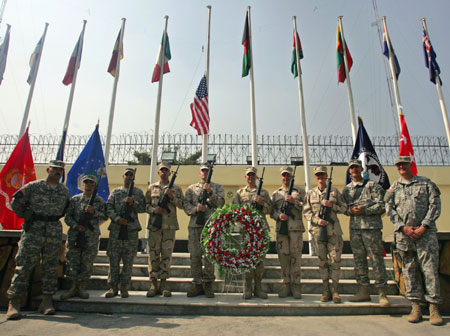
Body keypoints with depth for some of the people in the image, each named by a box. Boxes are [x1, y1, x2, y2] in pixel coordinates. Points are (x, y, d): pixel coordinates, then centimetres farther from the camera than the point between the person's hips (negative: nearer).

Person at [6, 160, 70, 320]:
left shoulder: (65, 191, 9)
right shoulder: (33, 186, -1)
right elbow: (15, 202, 6)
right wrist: (27, 217, 5)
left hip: (54, 233, 3)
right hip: (33, 231, -3)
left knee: (51, 268, 6)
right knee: (23, 266, -4)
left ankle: (47, 302, 14)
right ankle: (14, 303, 4)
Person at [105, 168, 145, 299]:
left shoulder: (138, 192, 11)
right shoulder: (115, 192, 13)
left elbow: (143, 209, 2)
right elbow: (108, 208, 4)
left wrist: (133, 202, -14)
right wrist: (117, 218, -10)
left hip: (132, 230, -1)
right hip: (116, 230, 1)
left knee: (128, 261, 3)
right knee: (114, 259, 4)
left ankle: (124, 287, 13)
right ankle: (113, 287, 14)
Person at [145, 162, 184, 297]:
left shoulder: (176, 188, 9)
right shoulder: (151, 188, 12)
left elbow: (182, 205, 2)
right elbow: (146, 205, 9)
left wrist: (172, 196, -12)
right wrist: (154, 210, -9)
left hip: (170, 226, 0)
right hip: (154, 225, 1)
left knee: (167, 254, 3)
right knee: (153, 254, 2)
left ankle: (164, 283, 12)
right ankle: (153, 283, 12)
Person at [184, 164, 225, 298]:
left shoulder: (217, 187, 13)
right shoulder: (191, 188, 16)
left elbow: (221, 203, -1)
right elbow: (186, 206, 8)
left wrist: (210, 192, -12)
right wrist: (196, 209, -11)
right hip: (195, 225, 2)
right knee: (195, 255, 3)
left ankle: (208, 284, 12)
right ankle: (198, 284, 14)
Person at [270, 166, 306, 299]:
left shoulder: (300, 191, 12)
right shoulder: (275, 193, 16)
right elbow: (272, 211, 12)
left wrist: (294, 202, -10)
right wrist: (279, 216, -8)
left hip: (296, 228, -2)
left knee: (295, 256, -2)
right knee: (283, 256, 3)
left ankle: (296, 286, 8)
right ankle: (286, 285, 14)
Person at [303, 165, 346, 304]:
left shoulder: (335, 191, 7)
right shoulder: (310, 193, 9)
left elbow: (344, 208, 7)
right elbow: (306, 212, 5)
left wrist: (332, 205, -11)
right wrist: (317, 220, -11)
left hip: (333, 230, -1)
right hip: (317, 230, 1)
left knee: (335, 259, 0)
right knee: (322, 260, 6)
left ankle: (335, 291, 11)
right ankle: (326, 291, 16)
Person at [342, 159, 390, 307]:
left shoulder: (372, 185, 0)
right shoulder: (346, 189, 14)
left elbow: (381, 204, -5)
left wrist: (365, 210, -17)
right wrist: (350, 211, -6)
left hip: (371, 227, -5)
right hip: (354, 228, 5)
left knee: (377, 259, -2)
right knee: (359, 259, 9)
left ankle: (382, 293, 7)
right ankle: (364, 291, 19)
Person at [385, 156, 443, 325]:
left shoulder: (426, 183, 9)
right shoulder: (393, 187, 12)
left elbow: (435, 205, 1)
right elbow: (390, 209, 5)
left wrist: (423, 226, -9)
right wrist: (404, 227, -8)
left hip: (425, 231, -1)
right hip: (403, 232, 2)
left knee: (430, 267, -4)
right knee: (409, 269, 3)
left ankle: (434, 308, 4)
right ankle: (415, 307, 10)